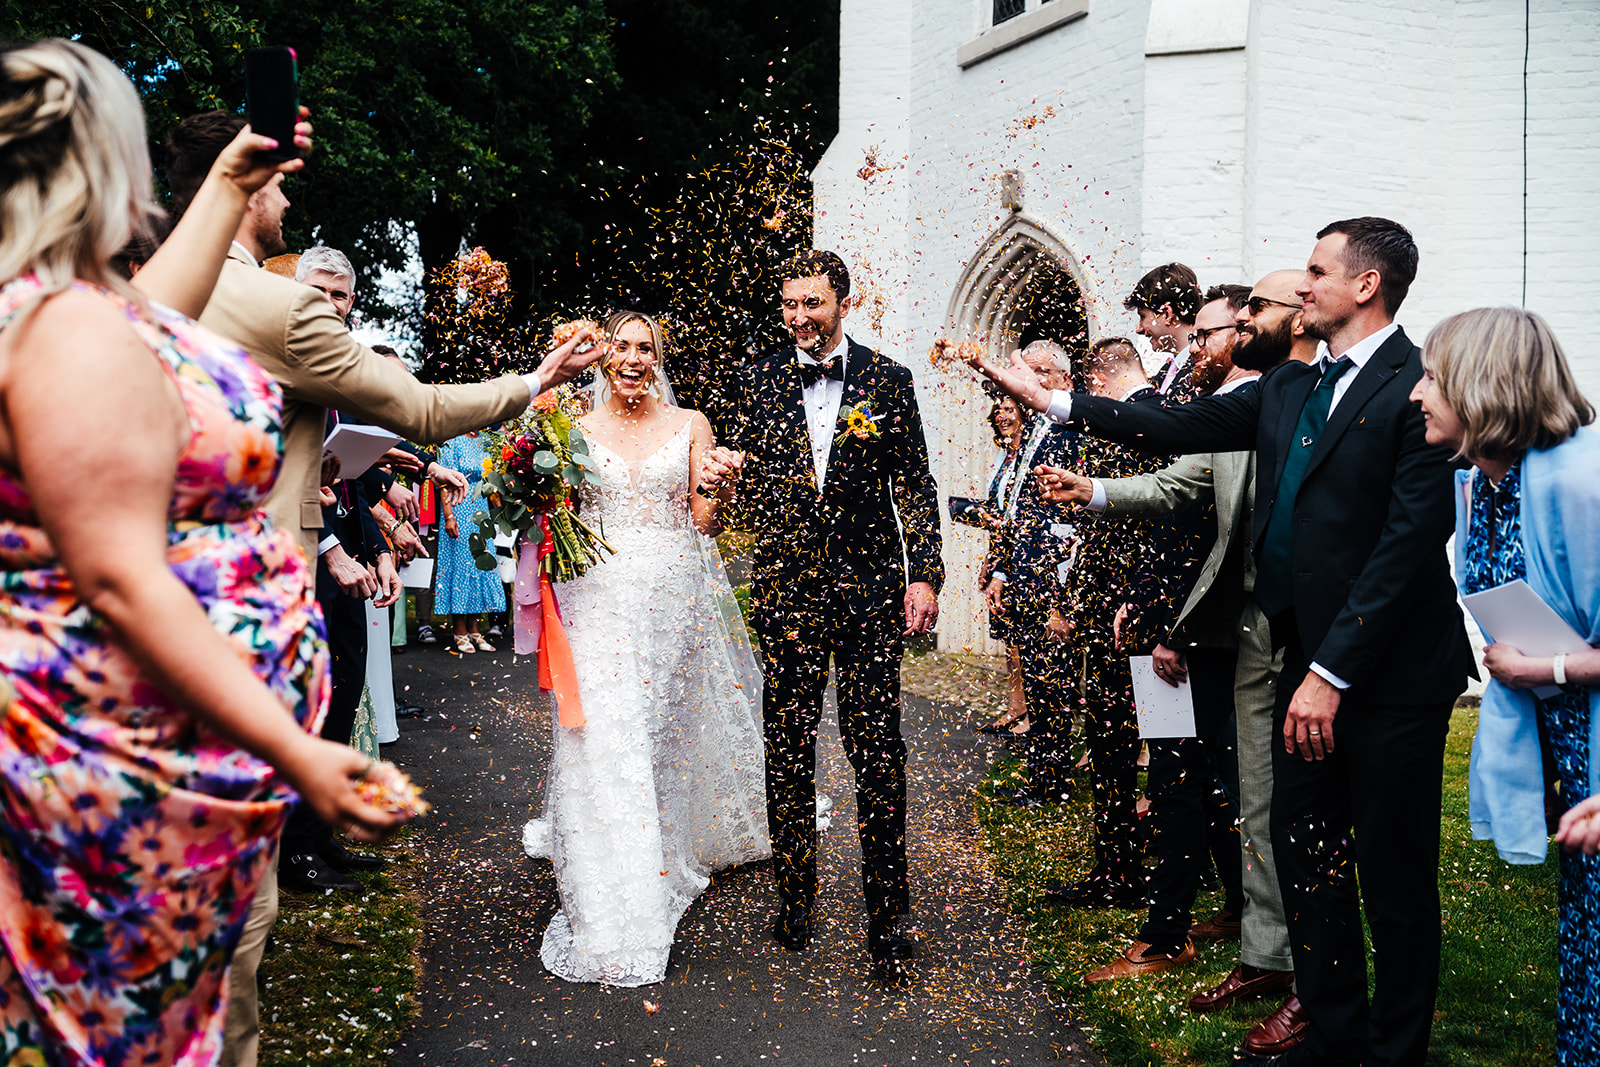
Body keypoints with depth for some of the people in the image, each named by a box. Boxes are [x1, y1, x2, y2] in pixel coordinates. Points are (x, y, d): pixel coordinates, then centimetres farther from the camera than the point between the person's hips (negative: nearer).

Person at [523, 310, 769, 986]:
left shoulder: (688, 425, 7)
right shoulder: (576, 430, 8)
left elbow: (703, 521, 3)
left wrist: (717, 491, -17)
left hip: (675, 595, 1)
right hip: (602, 596, -1)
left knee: (672, 729, 8)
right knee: (607, 740, -8)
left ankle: (675, 847, 32)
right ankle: (616, 915, -4)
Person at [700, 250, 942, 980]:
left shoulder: (887, 380, 4)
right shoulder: (758, 384, 8)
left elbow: (914, 484, 4)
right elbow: (749, 486, 11)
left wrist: (925, 573, -3)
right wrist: (719, 475, -12)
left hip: (871, 590, -1)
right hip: (786, 590, 2)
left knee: (879, 754, -1)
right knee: (788, 753, 8)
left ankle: (887, 919, 7)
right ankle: (794, 904, 21)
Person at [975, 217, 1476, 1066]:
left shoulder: (1420, 387, -12)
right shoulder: (1287, 389, 12)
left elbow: (1410, 541, -17)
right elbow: (1185, 427, 15)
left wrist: (1330, 673, -18)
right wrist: (1051, 400, 14)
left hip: (1390, 675, -7)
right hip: (1309, 663, 8)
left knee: (1393, 874, 6)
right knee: (1304, 855, 14)